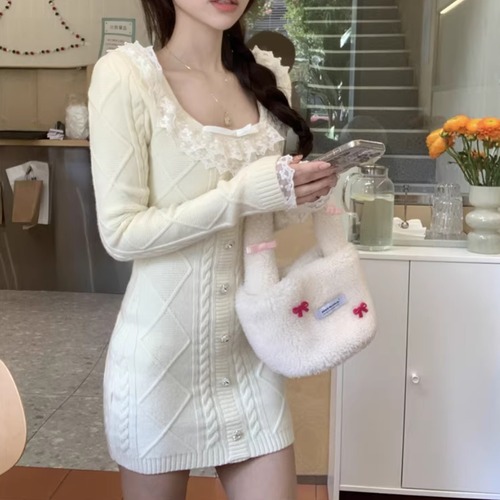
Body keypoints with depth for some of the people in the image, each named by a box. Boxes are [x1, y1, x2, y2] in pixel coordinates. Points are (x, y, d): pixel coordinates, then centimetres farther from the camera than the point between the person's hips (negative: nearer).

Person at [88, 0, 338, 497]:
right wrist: (242, 194, -23)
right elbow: (120, 233, -15)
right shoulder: (125, 73, -13)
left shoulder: (269, 76, 4)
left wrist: (305, 191, -6)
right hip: (162, 349, -4)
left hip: (249, 345, 5)